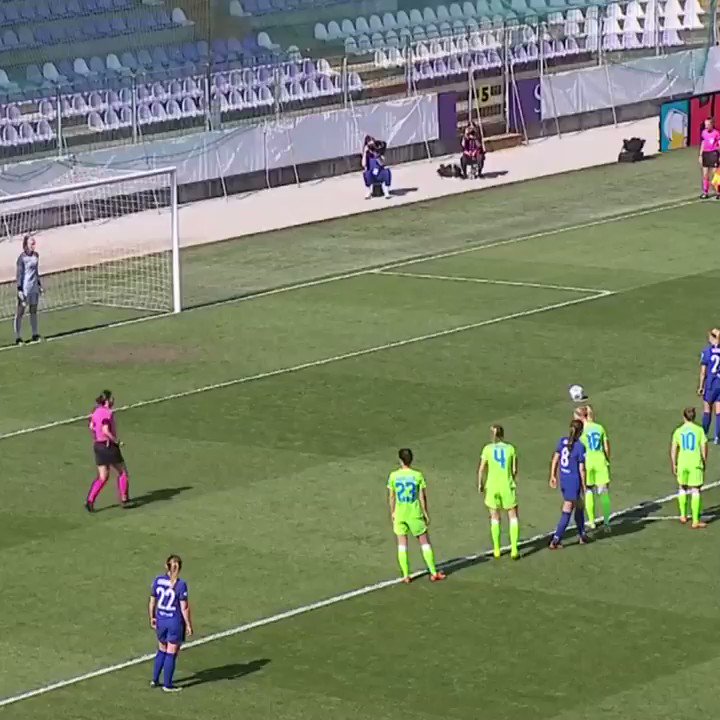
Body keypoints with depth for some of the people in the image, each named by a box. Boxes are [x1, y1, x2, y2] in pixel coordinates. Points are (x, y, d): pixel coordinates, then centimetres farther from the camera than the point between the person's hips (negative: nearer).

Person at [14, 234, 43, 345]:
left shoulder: (36, 255, 9)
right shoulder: (22, 258, -11)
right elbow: (18, 274, -11)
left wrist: (39, 284, 20)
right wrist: (19, 289, -16)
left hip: (34, 287, 7)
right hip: (25, 287, -7)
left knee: (34, 311, 12)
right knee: (20, 312, -4)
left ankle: (35, 334, 19)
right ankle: (18, 337, -3)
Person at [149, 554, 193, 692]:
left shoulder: (158, 581, -4)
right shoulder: (181, 585, -17)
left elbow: (152, 602, 4)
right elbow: (184, 608, -14)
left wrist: (152, 618, 18)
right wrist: (189, 625, -5)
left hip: (161, 620, 5)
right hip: (176, 622, -5)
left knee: (162, 650, 23)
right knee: (171, 654, 7)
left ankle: (155, 680, 29)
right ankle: (167, 685, 15)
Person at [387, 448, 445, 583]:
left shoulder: (394, 476, -5)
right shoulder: (418, 475, -9)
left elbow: (391, 497, 1)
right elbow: (422, 497, -6)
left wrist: (392, 512, 15)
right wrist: (426, 513, 5)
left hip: (399, 515, 1)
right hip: (415, 514, -1)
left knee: (402, 545, 9)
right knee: (425, 542, 10)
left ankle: (406, 575, 8)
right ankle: (433, 573, 12)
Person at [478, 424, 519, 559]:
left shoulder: (488, 449, -4)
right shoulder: (510, 448, -4)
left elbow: (482, 469, -5)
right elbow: (514, 470, -1)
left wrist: (480, 484, 9)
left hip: (492, 487, 1)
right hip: (507, 487, -1)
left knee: (495, 518, 15)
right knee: (513, 517, 11)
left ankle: (496, 549, 20)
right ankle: (514, 549, 3)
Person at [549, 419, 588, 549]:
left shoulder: (563, 441, 0)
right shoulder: (580, 447, -16)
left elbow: (555, 459, 0)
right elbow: (581, 469, -12)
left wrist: (553, 476, 7)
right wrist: (584, 486, -3)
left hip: (563, 479, 7)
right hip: (574, 481, -7)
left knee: (579, 506, 23)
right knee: (567, 512, 0)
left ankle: (582, 535, 32)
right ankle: (556, 540, -4)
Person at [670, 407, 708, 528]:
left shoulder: (678, 431, 0)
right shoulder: (699, 430, -4)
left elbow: (673, 451, 2)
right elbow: (704, 449, -2)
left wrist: (673, 466, 11)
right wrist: (704, 463, 12)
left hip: (682, 464, 2)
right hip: (696, 464, -2)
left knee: (682, 487, 23)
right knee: (696, 491, 3)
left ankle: (683, 516, 29)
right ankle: (695, 521, 2)